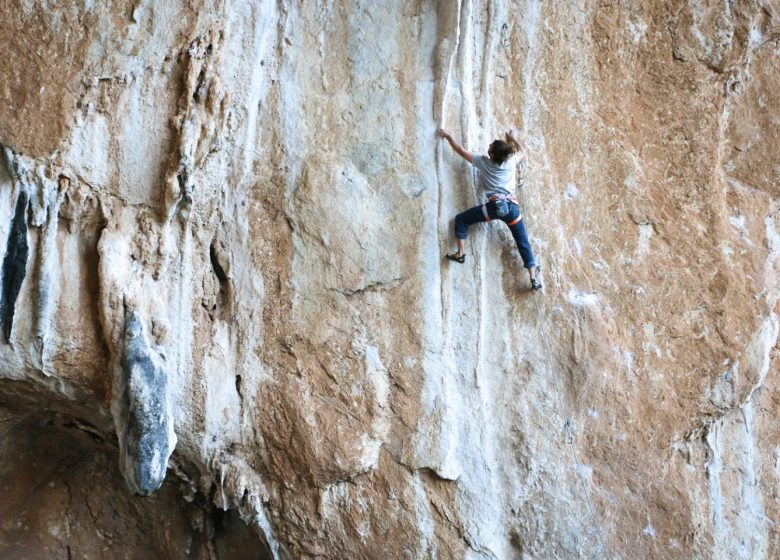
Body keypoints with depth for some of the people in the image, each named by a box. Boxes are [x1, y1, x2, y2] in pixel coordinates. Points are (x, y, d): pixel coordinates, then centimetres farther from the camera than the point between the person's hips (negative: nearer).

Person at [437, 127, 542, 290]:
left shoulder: (483, 162, 5)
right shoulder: (510, 162, 9)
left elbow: (460, 151, 17)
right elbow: (522, 150, 32)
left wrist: (448, 136, 29)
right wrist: (513, 138, 45)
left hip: (493, 206, -2)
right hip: (511, 206, 3)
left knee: (460, 219, 15)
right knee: (523, 242, 7)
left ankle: (460, 253, 4)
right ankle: (534, 277, -1)